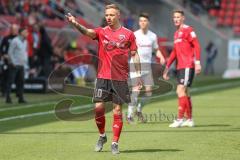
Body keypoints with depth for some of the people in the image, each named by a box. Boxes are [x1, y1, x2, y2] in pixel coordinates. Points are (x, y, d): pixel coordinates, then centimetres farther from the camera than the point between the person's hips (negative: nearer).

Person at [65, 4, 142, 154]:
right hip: (103, 77, 1)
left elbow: (135, 55, 7)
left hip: (120, 78, -1)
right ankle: (102, 136, 16)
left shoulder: (128, 34, 3)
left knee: (117, 110, 0)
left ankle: (115, 143, 7)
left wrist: (138, 75, 2)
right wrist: (75, 23, -35)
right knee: (98, 107, -7)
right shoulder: (101, 32, 4)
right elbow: (87, 32, -15)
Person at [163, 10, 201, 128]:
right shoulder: (176, 33, 19)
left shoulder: (188, 30, -7)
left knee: (181, 91, -13)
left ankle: (180, 119, -13)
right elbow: (174, 52, 26)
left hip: (187, 66, -9)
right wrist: (167, 67, 25)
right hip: (180, 67, 9)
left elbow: (196, 45, -13)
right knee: (184, 93, 11)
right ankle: (189, 120, 18)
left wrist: (197, 62, -21)